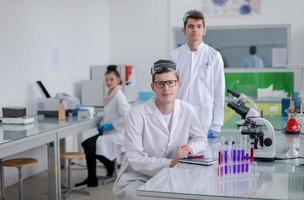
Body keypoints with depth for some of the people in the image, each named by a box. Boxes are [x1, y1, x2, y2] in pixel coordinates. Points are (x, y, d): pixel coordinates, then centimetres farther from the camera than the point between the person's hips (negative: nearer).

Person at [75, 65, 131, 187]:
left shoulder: (119, 96, -16)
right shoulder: (110, 95, 9)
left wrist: (111, 125, -20)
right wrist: (104, 125, 5)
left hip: (117, 134, -9)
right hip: (109, 132, 9)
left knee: (90, 145, -19)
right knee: (86, 144, -1)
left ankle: (92, 180, -3)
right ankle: (110, 166, 12)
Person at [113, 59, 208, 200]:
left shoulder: (187, 110, -3)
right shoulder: (137, 115, -17)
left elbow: (201, 139, 12)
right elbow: (135, 159, -19)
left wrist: (191, 148, -11)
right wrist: (170, 163, -27)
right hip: (135, 180, -5)